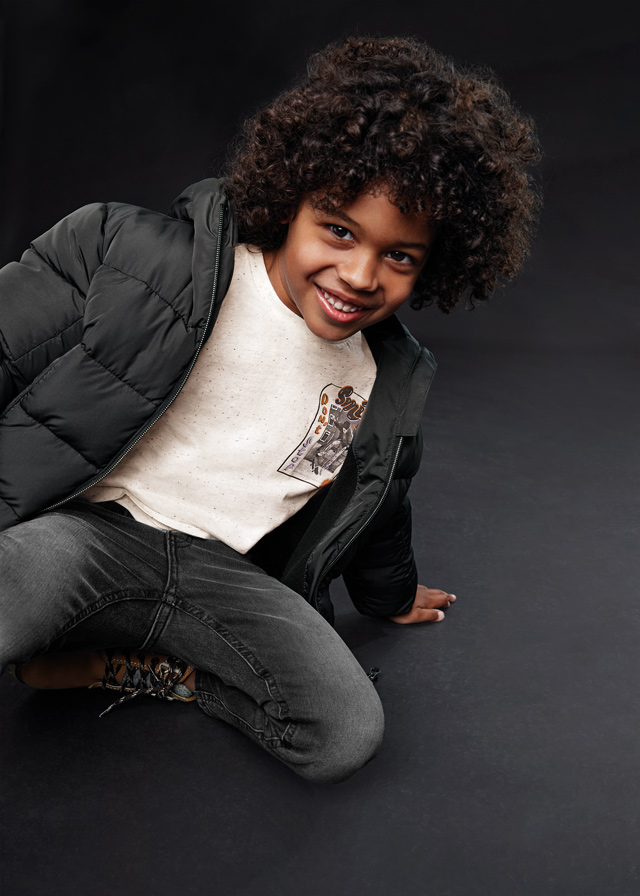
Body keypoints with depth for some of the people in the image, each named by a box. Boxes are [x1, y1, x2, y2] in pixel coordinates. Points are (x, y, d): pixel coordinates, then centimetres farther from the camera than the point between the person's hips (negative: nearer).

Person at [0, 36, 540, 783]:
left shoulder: (393, 383, 5)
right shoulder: (146, 258, -10)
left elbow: (379, 506, 24)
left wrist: (388, 595, 40)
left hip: (223, 573, 5)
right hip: (83, 525, -4)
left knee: (348, 735, -17)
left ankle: (115, 663, -2)